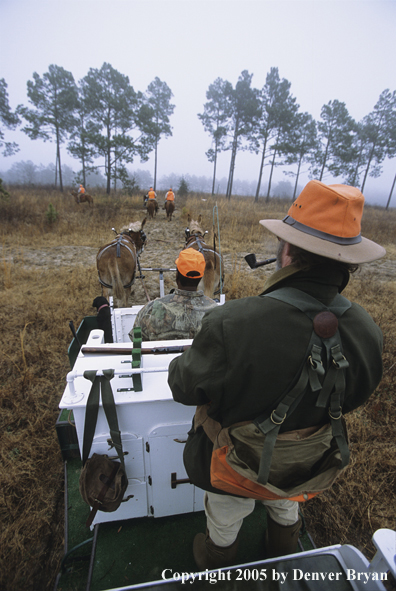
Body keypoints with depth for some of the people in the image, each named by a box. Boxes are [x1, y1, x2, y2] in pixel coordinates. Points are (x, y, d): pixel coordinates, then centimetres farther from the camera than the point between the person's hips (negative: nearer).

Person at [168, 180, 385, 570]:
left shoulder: (230, 325, -42)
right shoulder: (366, 331, -23)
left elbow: (185, 388, -24)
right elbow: (352, 400, -4)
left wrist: (180, 362, -1)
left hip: (236, 463, -3)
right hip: (304, 465, 5)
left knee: (224, 525, 31)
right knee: (285, 511, 39)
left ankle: (216, 573, 64)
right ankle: (281, 562, 72)